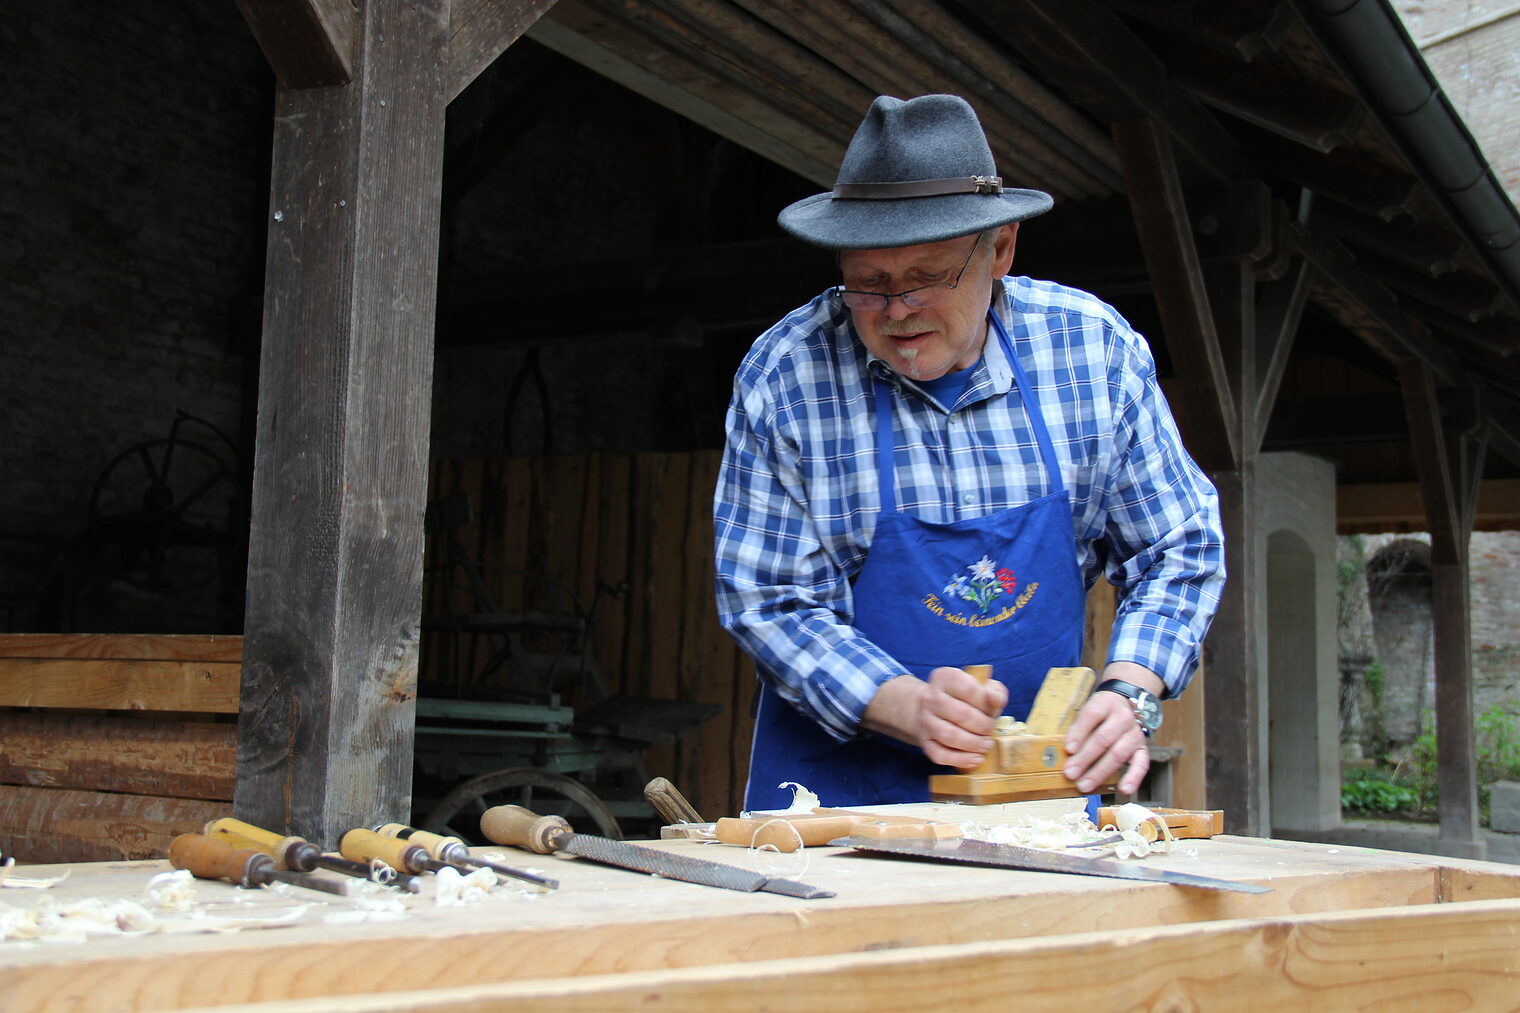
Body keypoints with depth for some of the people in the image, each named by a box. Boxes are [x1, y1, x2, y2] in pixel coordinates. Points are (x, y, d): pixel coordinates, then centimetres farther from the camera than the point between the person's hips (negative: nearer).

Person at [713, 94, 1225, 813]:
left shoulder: (1094, 347, -1)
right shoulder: (784, 373, -7)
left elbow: (1177, 550, 9)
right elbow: (767, 597, -4)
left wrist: (1128, 693, -8)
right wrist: (908, 707, -19)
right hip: (839, 773, -1)